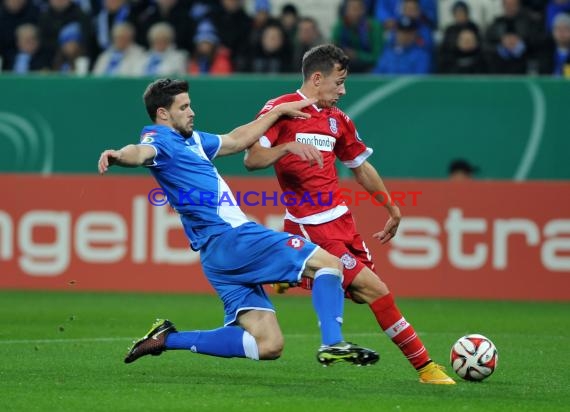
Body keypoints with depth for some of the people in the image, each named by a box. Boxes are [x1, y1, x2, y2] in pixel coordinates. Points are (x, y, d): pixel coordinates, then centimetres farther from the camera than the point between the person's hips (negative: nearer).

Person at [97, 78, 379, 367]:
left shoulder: (190, 139, 22)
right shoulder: (159, 139, -7)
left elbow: (235, 140, 35)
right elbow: (140, 152, -30)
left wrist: (279, 111, 35)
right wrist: (118, 156, -54)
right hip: (230, 237, -10)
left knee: (268, 345, 3)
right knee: (328, 263, -10)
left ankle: (167, 338, 3)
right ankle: (332, 345, -25)